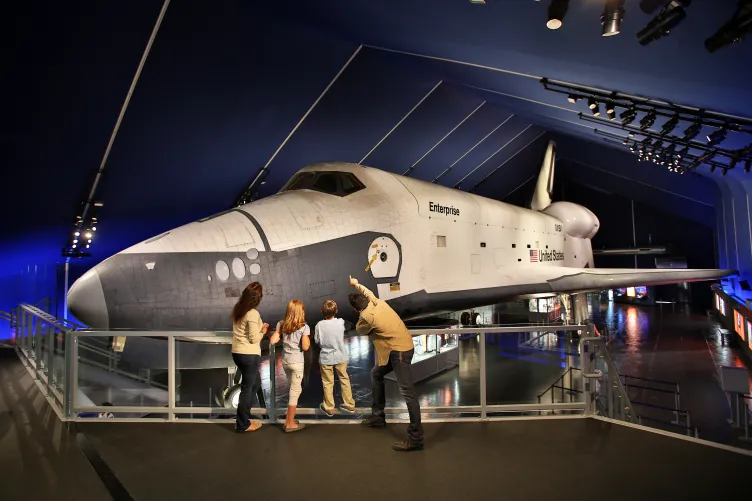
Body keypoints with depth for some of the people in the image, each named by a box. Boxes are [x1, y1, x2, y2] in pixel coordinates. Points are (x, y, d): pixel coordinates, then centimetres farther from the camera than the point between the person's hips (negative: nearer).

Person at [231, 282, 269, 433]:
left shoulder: (238, 309, 7)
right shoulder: (253, 314, -20)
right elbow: (254, 339, -18)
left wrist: (259, 327, 12)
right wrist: (262, 331, -1)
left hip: (238, 353, 9)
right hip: (249, 355, -9)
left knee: (255, 383, 22)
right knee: (247, 388, 4)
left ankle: (242, 416, 27)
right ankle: (243, 424, 15)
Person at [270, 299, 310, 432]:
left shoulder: (281, 325, 1)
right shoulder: (304, 327, -13)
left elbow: (272, 341, -3)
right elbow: (305, 347, -17)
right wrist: (308, 337, 1)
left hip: (285, 361, 6)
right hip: (297, 362, -6)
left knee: (295, 389, 22)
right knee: (294, 392, 5)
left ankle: (289, 419, 29)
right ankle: (290, 424, 13)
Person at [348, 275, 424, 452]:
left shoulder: (366, 317, -15)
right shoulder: (379, 303, 6)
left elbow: (360, 331, 8)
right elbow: (368, 293, 29)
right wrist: (356, 284, 46)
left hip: (400, 351, -10)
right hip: (400, 347, 10)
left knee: (407, 392, -12)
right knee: (376, 374, 23)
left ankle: (415, 438, -12)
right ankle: (378, 416, 32)